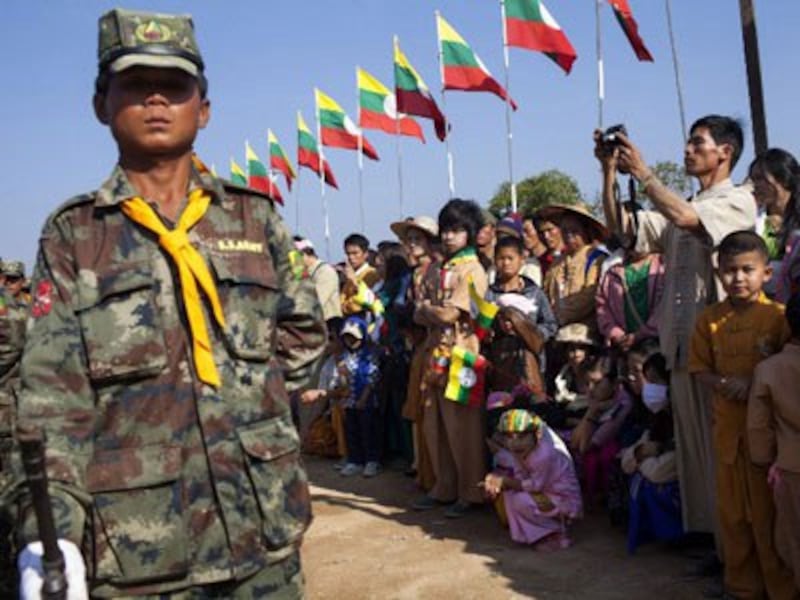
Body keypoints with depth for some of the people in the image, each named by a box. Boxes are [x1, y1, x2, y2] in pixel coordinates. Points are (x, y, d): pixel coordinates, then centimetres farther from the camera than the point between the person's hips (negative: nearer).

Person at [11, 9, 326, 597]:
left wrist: (255, 399, 3)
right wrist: (49, 531, -17)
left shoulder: (256, 217, 6)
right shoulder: (72, 234, 1)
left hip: (265, 527, 2)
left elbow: (303, 330, 17)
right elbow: (52, 394, -7)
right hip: (136, 546, -1)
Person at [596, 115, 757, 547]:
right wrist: (610, 171, 4)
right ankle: (704, 529, 21)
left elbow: (683, 217, -22)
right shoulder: (679, 209, 19)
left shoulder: (738, 200, -4)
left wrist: (642, 172, -13)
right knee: (692, 444, 12)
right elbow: (622, 231, 11)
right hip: (681, 345, 7)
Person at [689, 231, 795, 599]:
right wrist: (723, 384, -14)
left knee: (769, 512, 5)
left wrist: (755, 384, -21)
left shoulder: (778, 316, -9)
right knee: (733, 511, 14)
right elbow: (699, 369, 5)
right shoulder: (709, 320, 2)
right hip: (728, 427, 4)